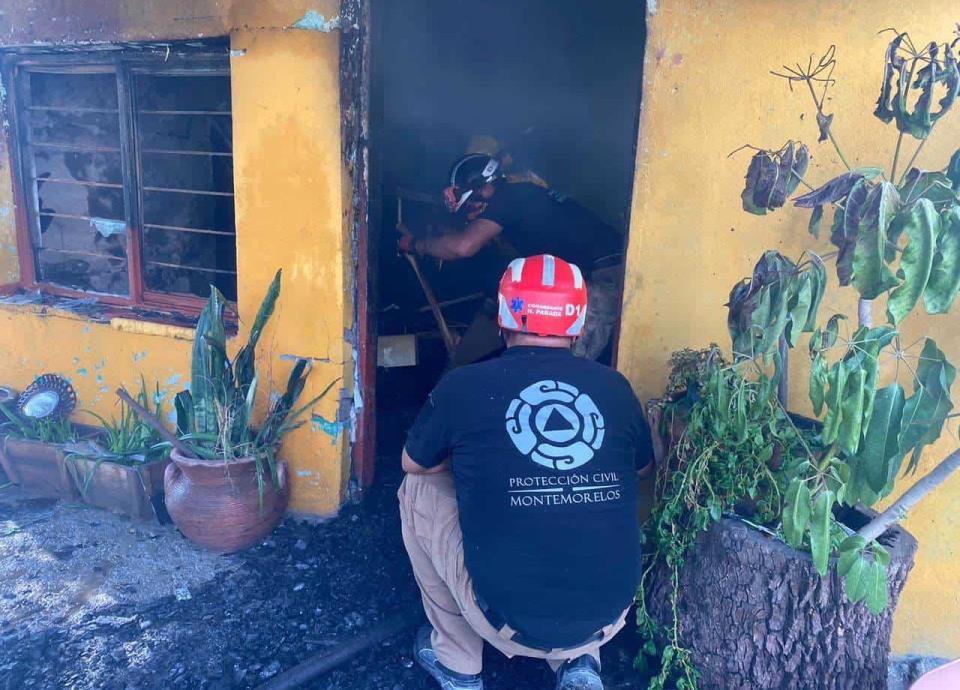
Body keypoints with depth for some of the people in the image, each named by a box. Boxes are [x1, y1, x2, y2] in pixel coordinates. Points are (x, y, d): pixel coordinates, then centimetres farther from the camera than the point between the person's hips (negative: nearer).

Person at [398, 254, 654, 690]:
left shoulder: (463, 385, -9)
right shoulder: (614, 386, -2)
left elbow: (414, 464, 11)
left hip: (510, 623, -3)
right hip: (607, 622, 4)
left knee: (418, 489, 15)